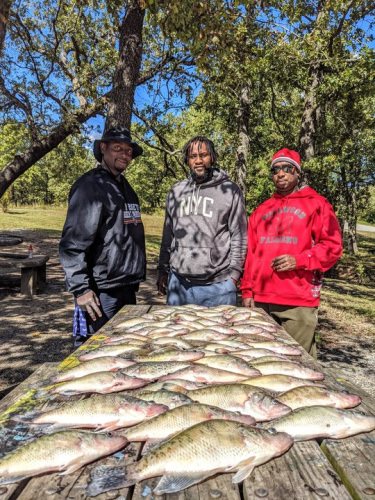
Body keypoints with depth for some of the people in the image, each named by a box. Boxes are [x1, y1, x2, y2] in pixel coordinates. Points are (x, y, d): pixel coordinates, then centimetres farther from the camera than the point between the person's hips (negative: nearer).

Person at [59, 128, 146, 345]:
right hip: (101, 291, -9)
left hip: (127, 287, 9)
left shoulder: (125, 187, 16)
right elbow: (73, 243, -19)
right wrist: (81, 289, -21)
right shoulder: (90, 185, -11)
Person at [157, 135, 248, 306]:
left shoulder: (230, 190, 1)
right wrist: (163, 270, 13)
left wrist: (233, 273, -6)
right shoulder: (176, 191, 11)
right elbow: (168, 235, 15)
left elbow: (239, 237, -1)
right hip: (178, 283, 4)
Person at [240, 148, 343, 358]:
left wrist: (299, 260, -16)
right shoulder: (262, 210, 18)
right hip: (261, 299, 5)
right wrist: (248, 290, 10)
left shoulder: (316, 203, 4)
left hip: (299, 300, -4)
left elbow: (333, 246, -2)